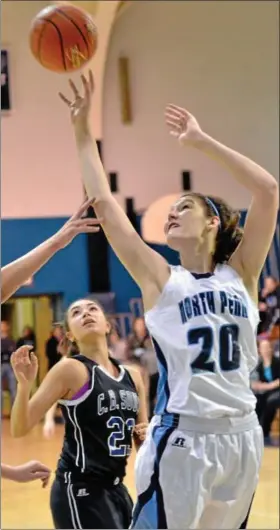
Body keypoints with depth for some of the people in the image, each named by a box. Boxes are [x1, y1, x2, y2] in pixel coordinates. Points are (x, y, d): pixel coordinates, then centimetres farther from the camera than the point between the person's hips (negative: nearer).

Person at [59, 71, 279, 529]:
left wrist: (200, 141, -3)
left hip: (241, 437, 3)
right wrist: (83, 131, 0)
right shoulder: (160, 278, 1)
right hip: (182, 439, -3)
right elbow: (104, 204, -2)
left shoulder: (240, 273, 5)